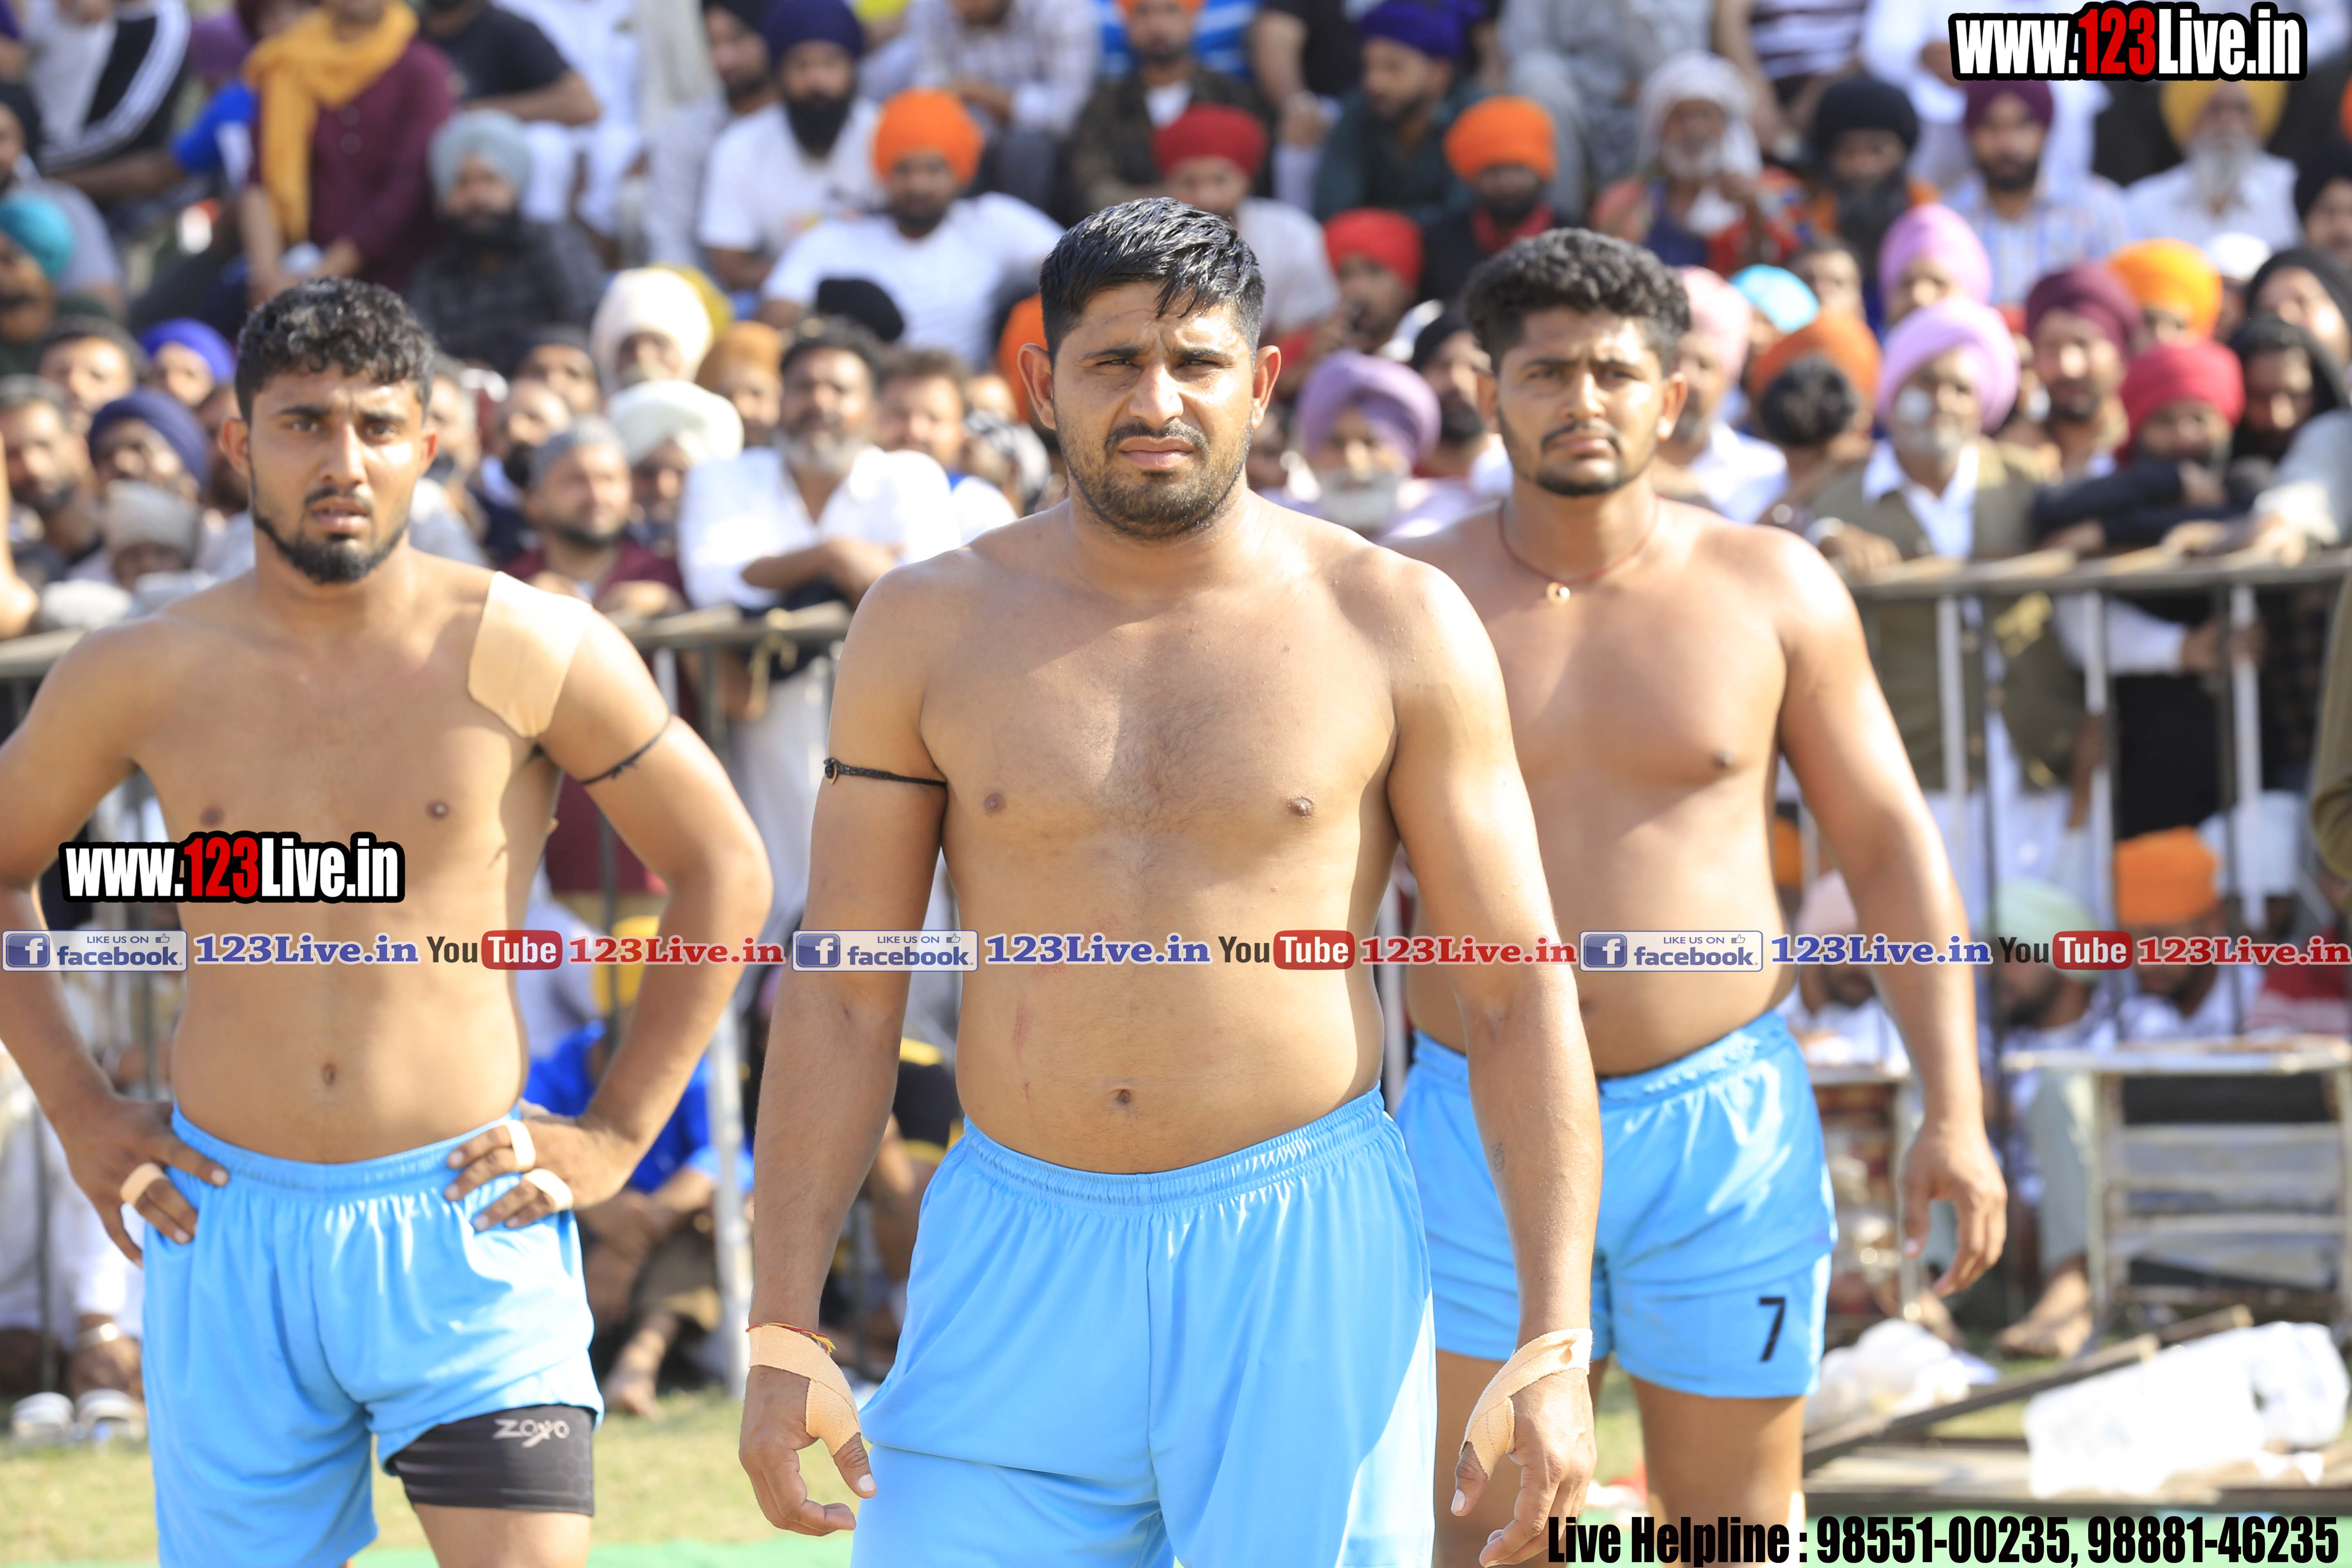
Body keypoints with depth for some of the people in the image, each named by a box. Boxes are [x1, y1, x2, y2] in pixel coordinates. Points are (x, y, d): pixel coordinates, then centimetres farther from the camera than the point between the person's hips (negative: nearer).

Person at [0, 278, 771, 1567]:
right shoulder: (144, 676, 2)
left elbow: (722, 870, 5)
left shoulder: (530, 654, -4)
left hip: (464, 1225, -2)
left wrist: (619, 1134, 2)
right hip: (224, 1227, 2)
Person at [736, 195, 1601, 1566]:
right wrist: (782, 1335, 0)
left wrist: (1555, 1350, -5)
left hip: (1305, 1261, -1)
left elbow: (1522, 998, 2)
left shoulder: (1393, 626, 1)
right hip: (1019, 1260, 1)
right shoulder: (930, 630, 4)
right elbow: (841, 997, 7)